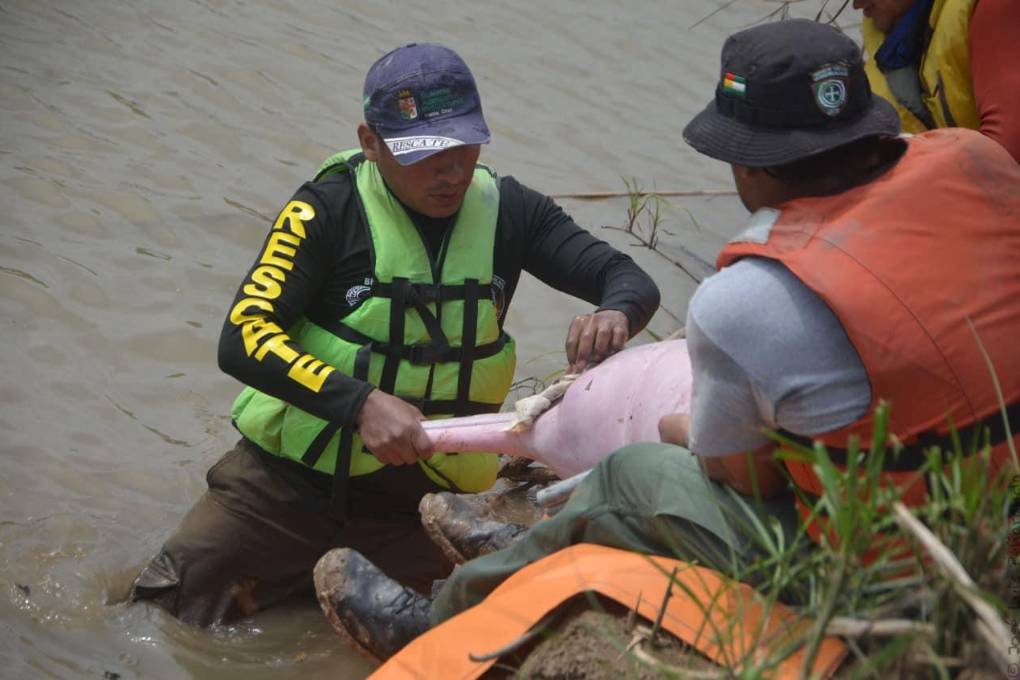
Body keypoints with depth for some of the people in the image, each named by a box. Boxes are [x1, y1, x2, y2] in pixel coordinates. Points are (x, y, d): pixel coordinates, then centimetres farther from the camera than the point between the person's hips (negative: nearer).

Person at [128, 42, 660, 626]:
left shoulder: (505, 210, -2)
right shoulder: (331, 208, -12)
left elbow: (632, 281, -2)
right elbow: (243, 338, -20)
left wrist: (615, 314, -27)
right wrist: (359, 403, -34)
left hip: (417, 501, 3)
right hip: (291, 480, -2)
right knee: (170, 607, -6)